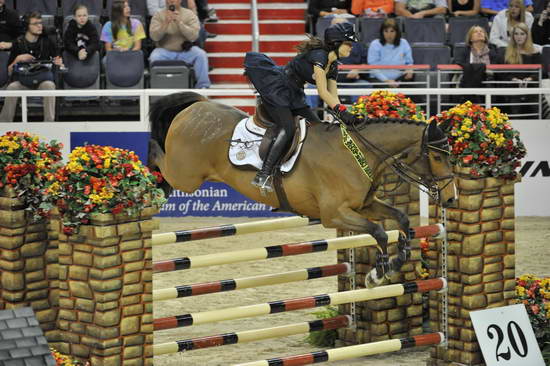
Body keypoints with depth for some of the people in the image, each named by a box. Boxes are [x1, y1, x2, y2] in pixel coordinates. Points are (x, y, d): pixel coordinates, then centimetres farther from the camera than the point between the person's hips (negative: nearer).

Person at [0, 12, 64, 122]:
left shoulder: (47, 42, 8)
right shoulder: (18, 43, 6)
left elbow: (57, 62, 17)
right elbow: (9, 71, 9)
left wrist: (58, 63, -8)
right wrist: (18, 59, -10)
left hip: (44, 78, 0)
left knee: (49, 85, -36)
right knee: (12, 87, -34)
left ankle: (49, 122, -33)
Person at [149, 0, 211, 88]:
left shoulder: (190, 14, 1)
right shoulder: (158, 15, 2)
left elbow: (193, 36, -13)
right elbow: (154, 36, -11)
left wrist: (179, 22, -24)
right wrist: (165, 23, -25)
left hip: (185, 51, 0)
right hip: (165, 51, 0)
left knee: (201, 54, -26)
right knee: (154, 57, -32)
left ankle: (203, 87, -18)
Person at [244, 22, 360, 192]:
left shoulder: (333, 66, 9)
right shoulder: (319, 55, -20)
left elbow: (333, 97, 9)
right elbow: (323, 92, -25)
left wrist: (346, 116, -6)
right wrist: (342, 112, -31)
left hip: (293, 95, 11)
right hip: (276, 89, -10)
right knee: (287, 129, -24)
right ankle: (263, 176, -31)